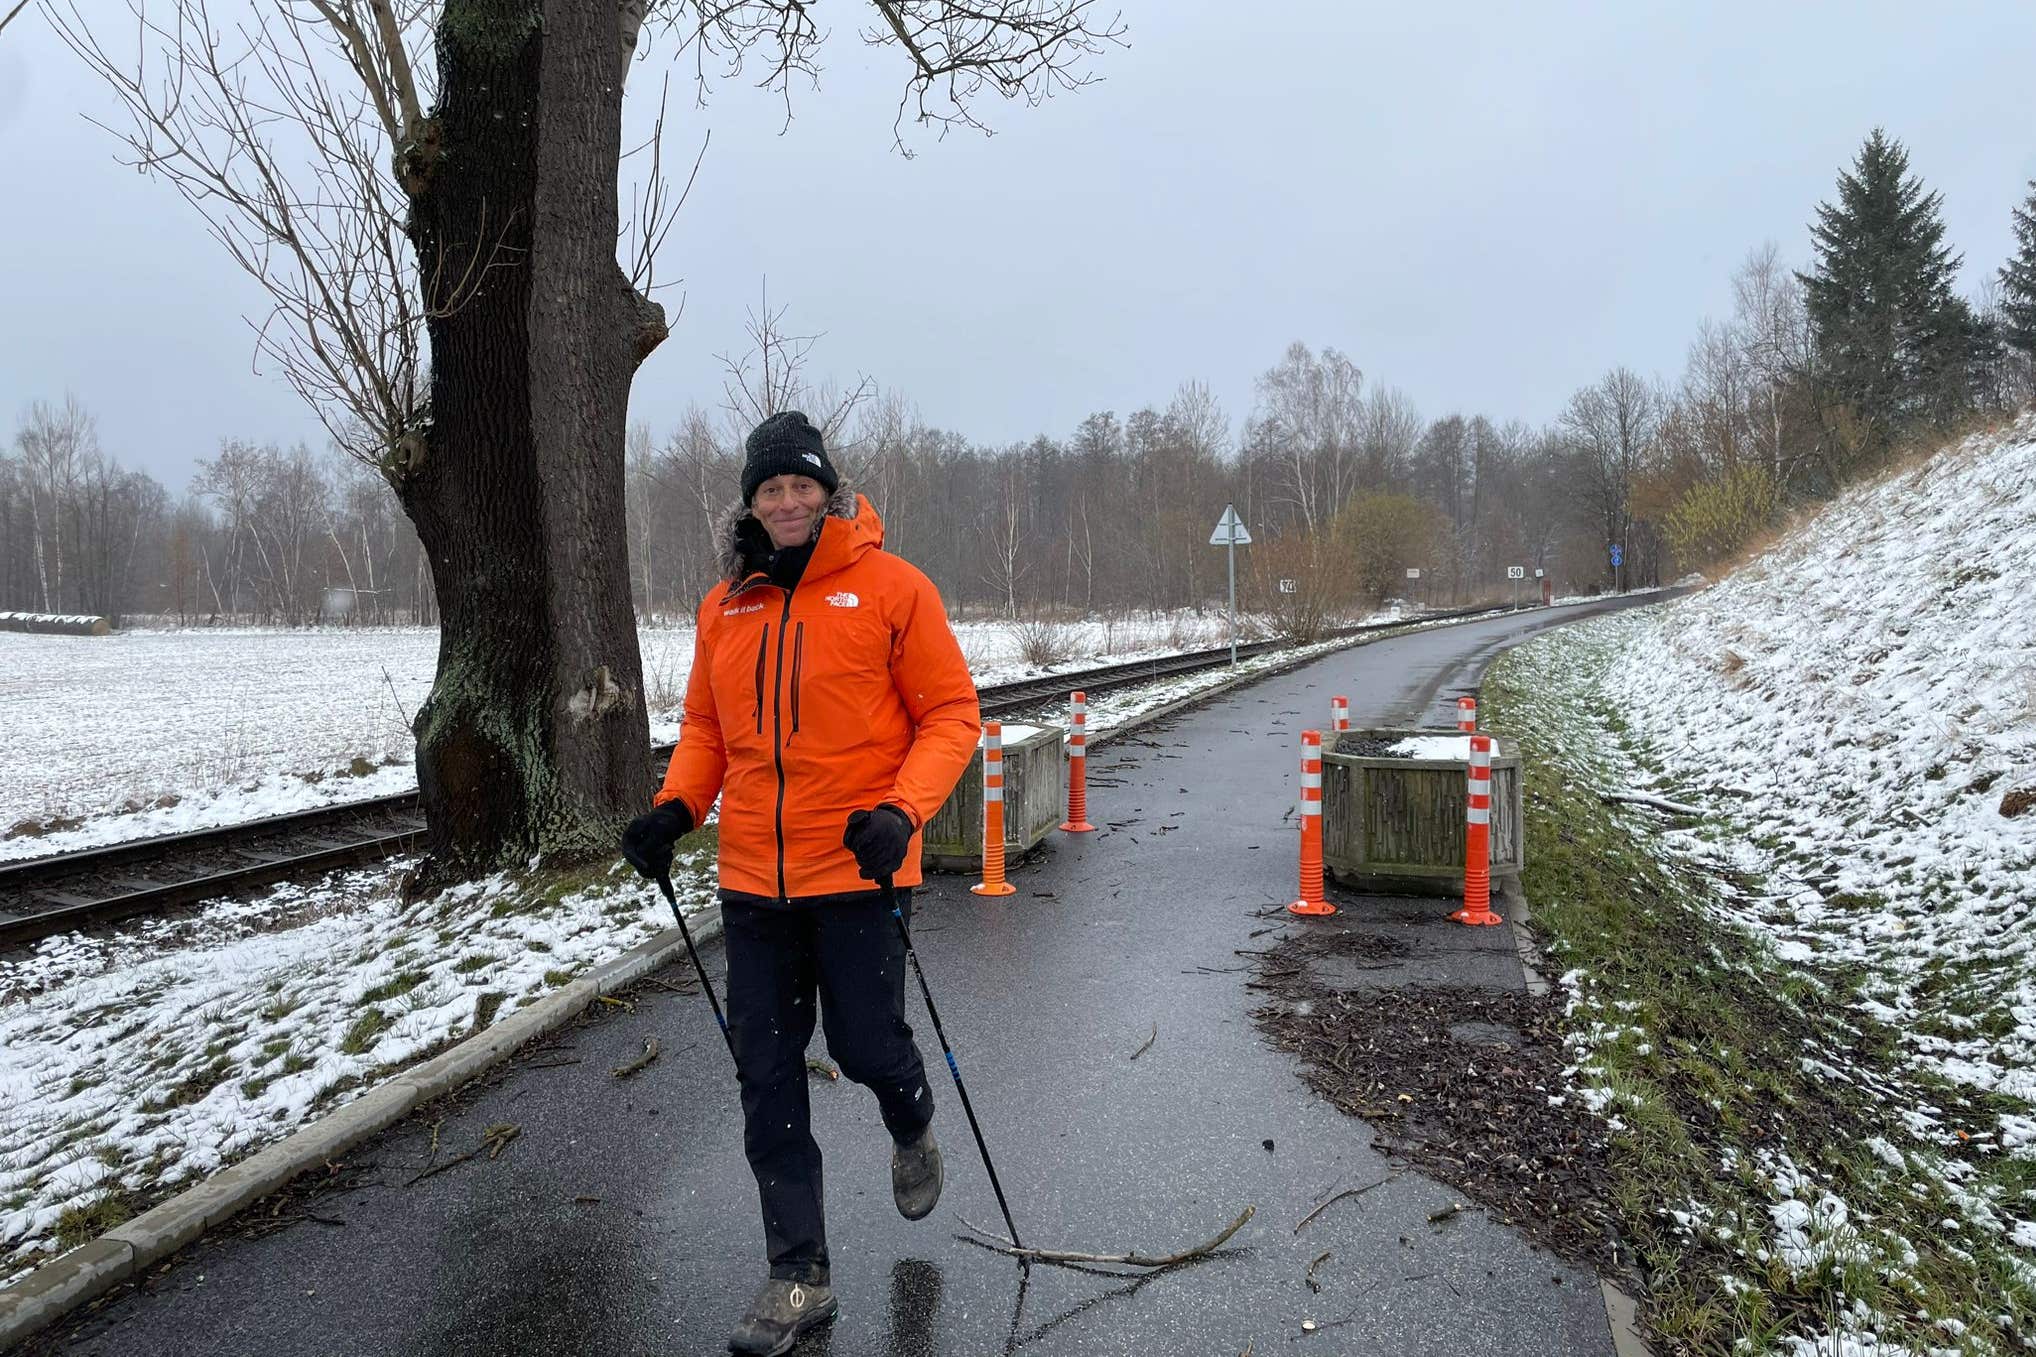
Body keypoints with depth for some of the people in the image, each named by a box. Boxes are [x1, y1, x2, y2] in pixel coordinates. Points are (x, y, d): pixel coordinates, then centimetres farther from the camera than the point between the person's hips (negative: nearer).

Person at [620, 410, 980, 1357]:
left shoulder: (890, 587, -5)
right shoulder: (725, 607, 8)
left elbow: (951, 713, -6)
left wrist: (902, 809, -20)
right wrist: (675, 807, 0)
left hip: (857, 871, -4)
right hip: (754, 880, 5)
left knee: (866, 1046, 2)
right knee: (766, 1077, 6)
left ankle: (914, 1135, 40)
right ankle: (799, 1278, 20)